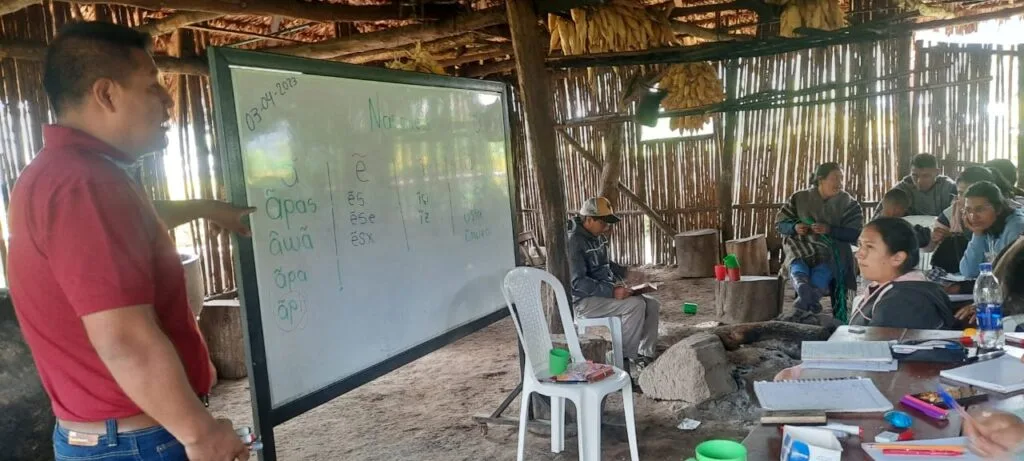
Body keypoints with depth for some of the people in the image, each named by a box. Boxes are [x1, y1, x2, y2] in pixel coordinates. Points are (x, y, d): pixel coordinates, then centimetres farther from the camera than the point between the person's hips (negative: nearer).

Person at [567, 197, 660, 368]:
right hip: (585, 300, -9)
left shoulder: (599, 237, 10)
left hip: (606, 292, 9)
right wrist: (611, 291, -31)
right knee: (635, 304, -26)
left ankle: (645, 355, 3)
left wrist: (625, 272, 7)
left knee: (652, 305, -3)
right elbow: (578, 282, -25)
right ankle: (627, 357, -13)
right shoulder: (574, 242, -19)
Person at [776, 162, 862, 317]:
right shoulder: (800, 198, 9)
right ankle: (806, 293, -66)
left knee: (824, 262, -36)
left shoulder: (848, 203, 8)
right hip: (802, 245, 0)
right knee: (798, 261, -36)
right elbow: (780, 223, 10)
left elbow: (854, 234, -1)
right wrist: (795, 227, -12)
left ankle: (808, 297, -62)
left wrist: (830, 229, -17)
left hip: (832, 247, 0)